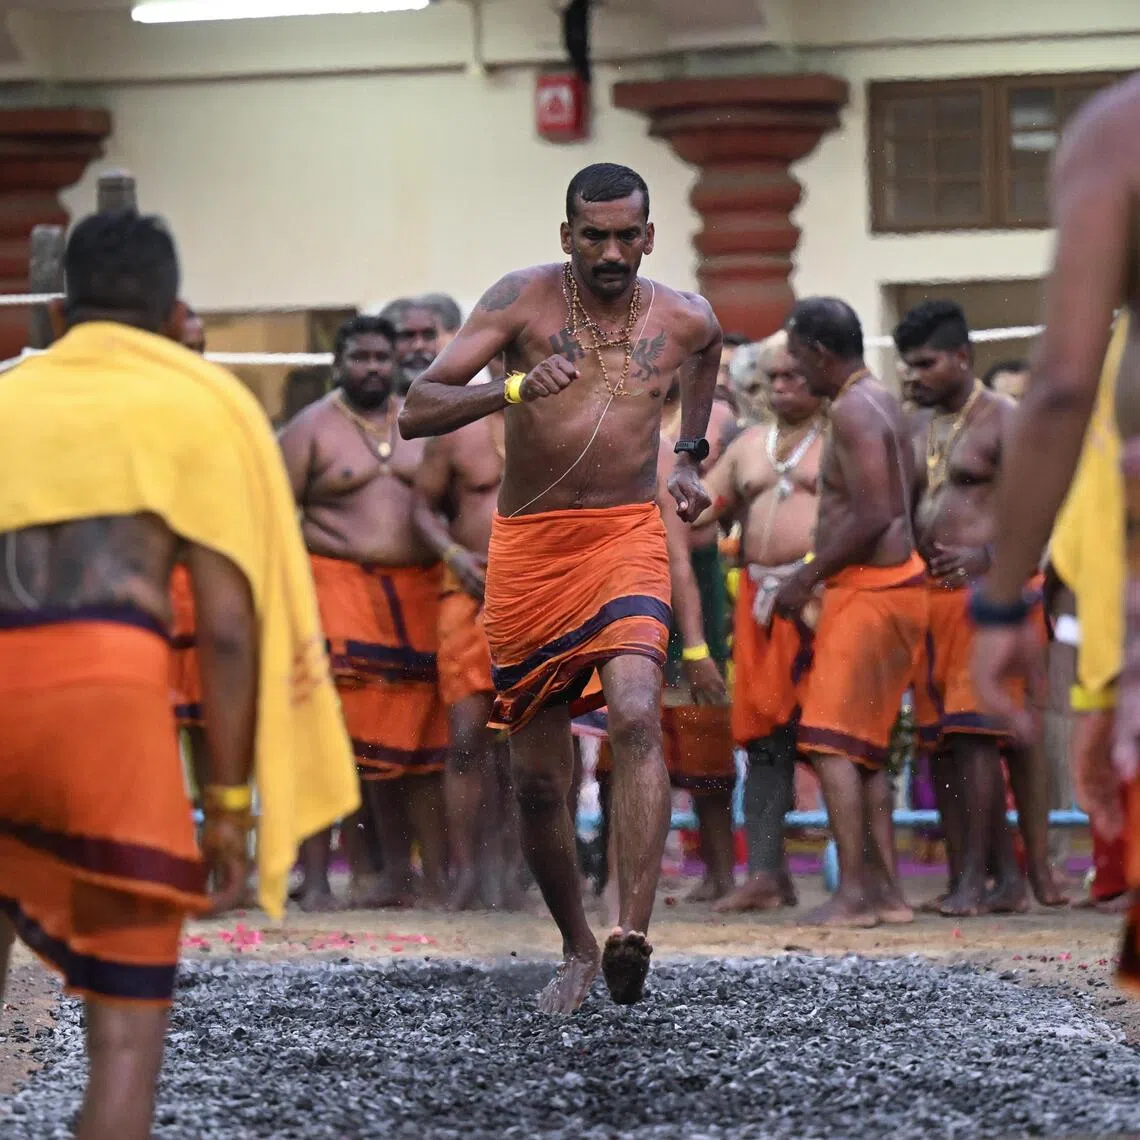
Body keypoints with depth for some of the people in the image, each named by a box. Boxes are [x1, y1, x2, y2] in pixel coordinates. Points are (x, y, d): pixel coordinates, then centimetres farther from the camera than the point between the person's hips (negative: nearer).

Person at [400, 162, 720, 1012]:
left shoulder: (685, 319, 3)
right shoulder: (523, 300, -4)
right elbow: (416, 412, -10)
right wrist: (510, 389, -27)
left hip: (628, 535, 0)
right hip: (529, 542, 0)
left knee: (636, 715, -27)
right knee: (538, 777, 5)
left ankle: (633, 933, -35)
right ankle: (578, 950, 24)